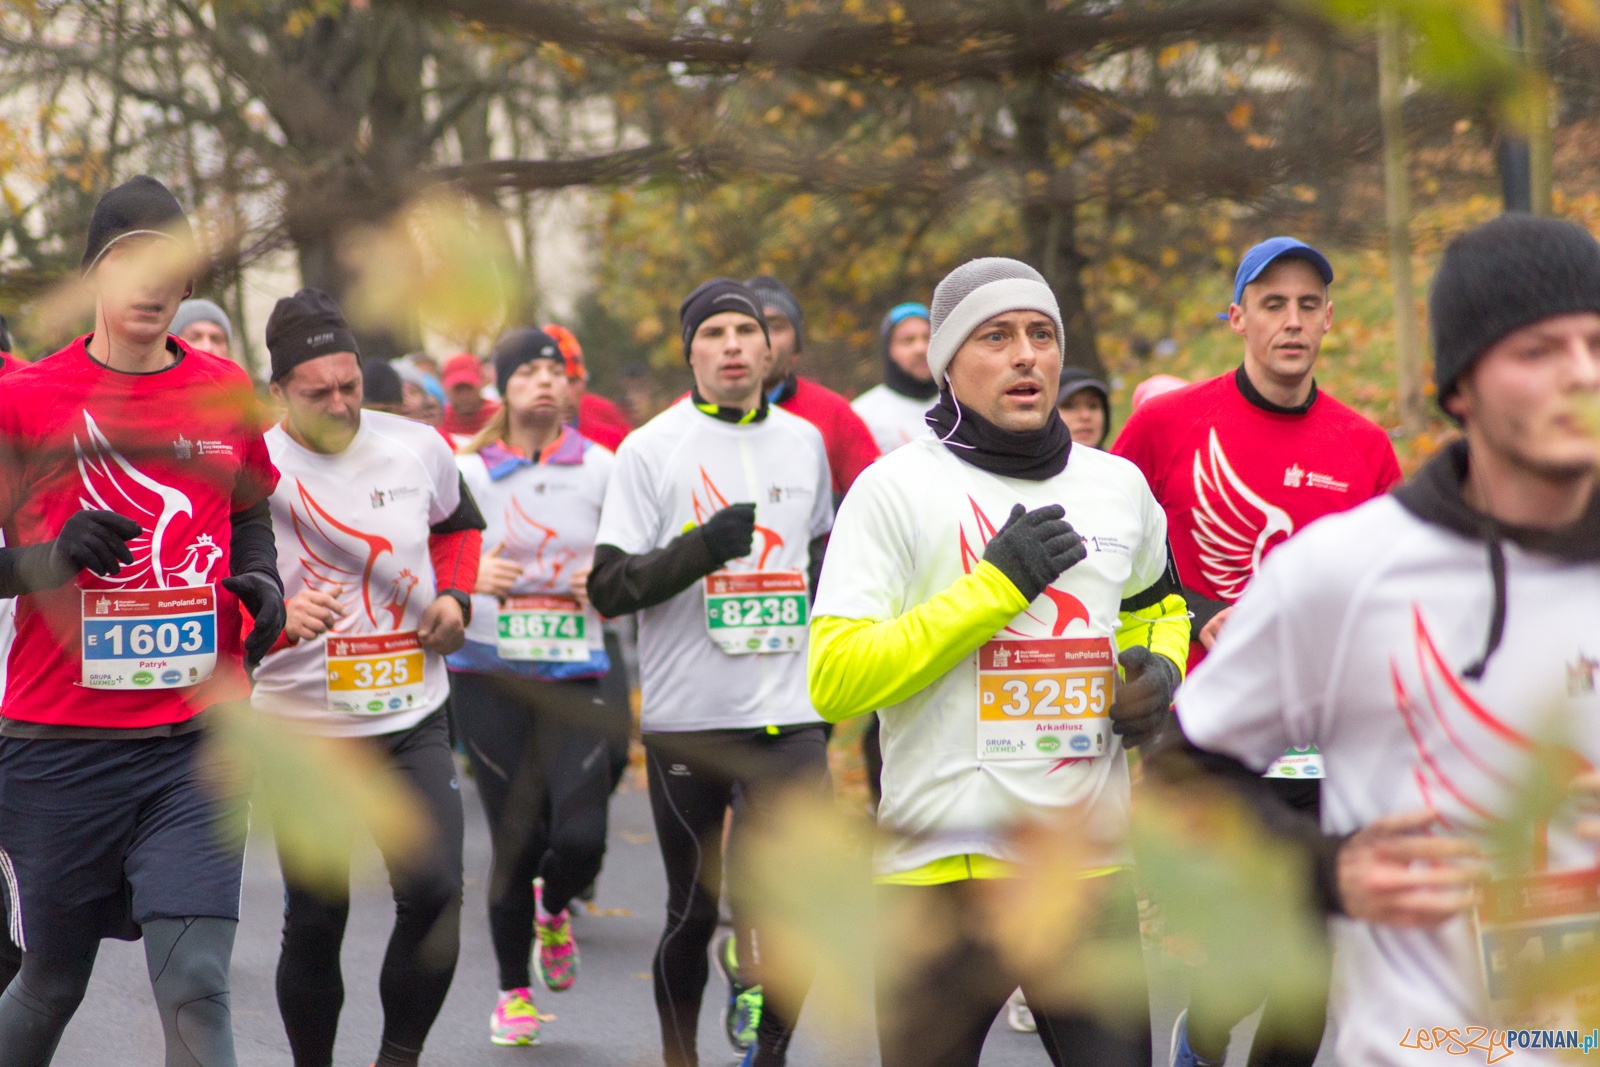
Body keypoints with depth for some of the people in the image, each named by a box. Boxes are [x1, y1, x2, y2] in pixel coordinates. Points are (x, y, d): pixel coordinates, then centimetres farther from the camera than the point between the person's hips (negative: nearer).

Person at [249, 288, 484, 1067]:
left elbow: (459, 522, 22)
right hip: (303, 729, -2)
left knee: (435, 894, -12)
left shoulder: (418, 448, 1)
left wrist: (456, 596, 4)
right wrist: (279, 614, -36)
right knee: (315, 920, 3)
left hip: (414, 718, 2)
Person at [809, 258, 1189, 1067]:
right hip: (942, 873, -4)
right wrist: (992, 586, -17)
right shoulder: (894, 489, -5)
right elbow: (833, 681, -13)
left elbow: (1158, 609, 31)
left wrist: (1160, 670, 6)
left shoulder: (1120, 487, 11)